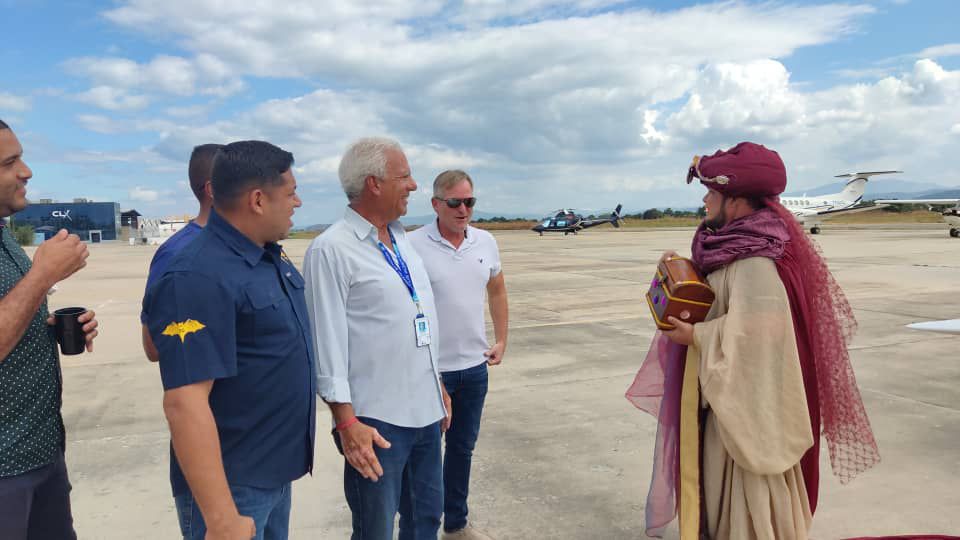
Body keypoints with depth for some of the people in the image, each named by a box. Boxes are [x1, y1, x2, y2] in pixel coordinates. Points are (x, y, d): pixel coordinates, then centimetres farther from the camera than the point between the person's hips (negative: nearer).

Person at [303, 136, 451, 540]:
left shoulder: (401, 240, 10)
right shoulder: (331, 249, -13)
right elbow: (326, 344, -16)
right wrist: (346, 422, -17)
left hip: (425, 411, 7)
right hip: (376, 420, -7)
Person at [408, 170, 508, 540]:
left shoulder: (486, 242, 2)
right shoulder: (413, 245, -14)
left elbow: (497, 292, 16)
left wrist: (501, 340, 11)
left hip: (474, 366, 5)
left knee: (462, 447, 18)